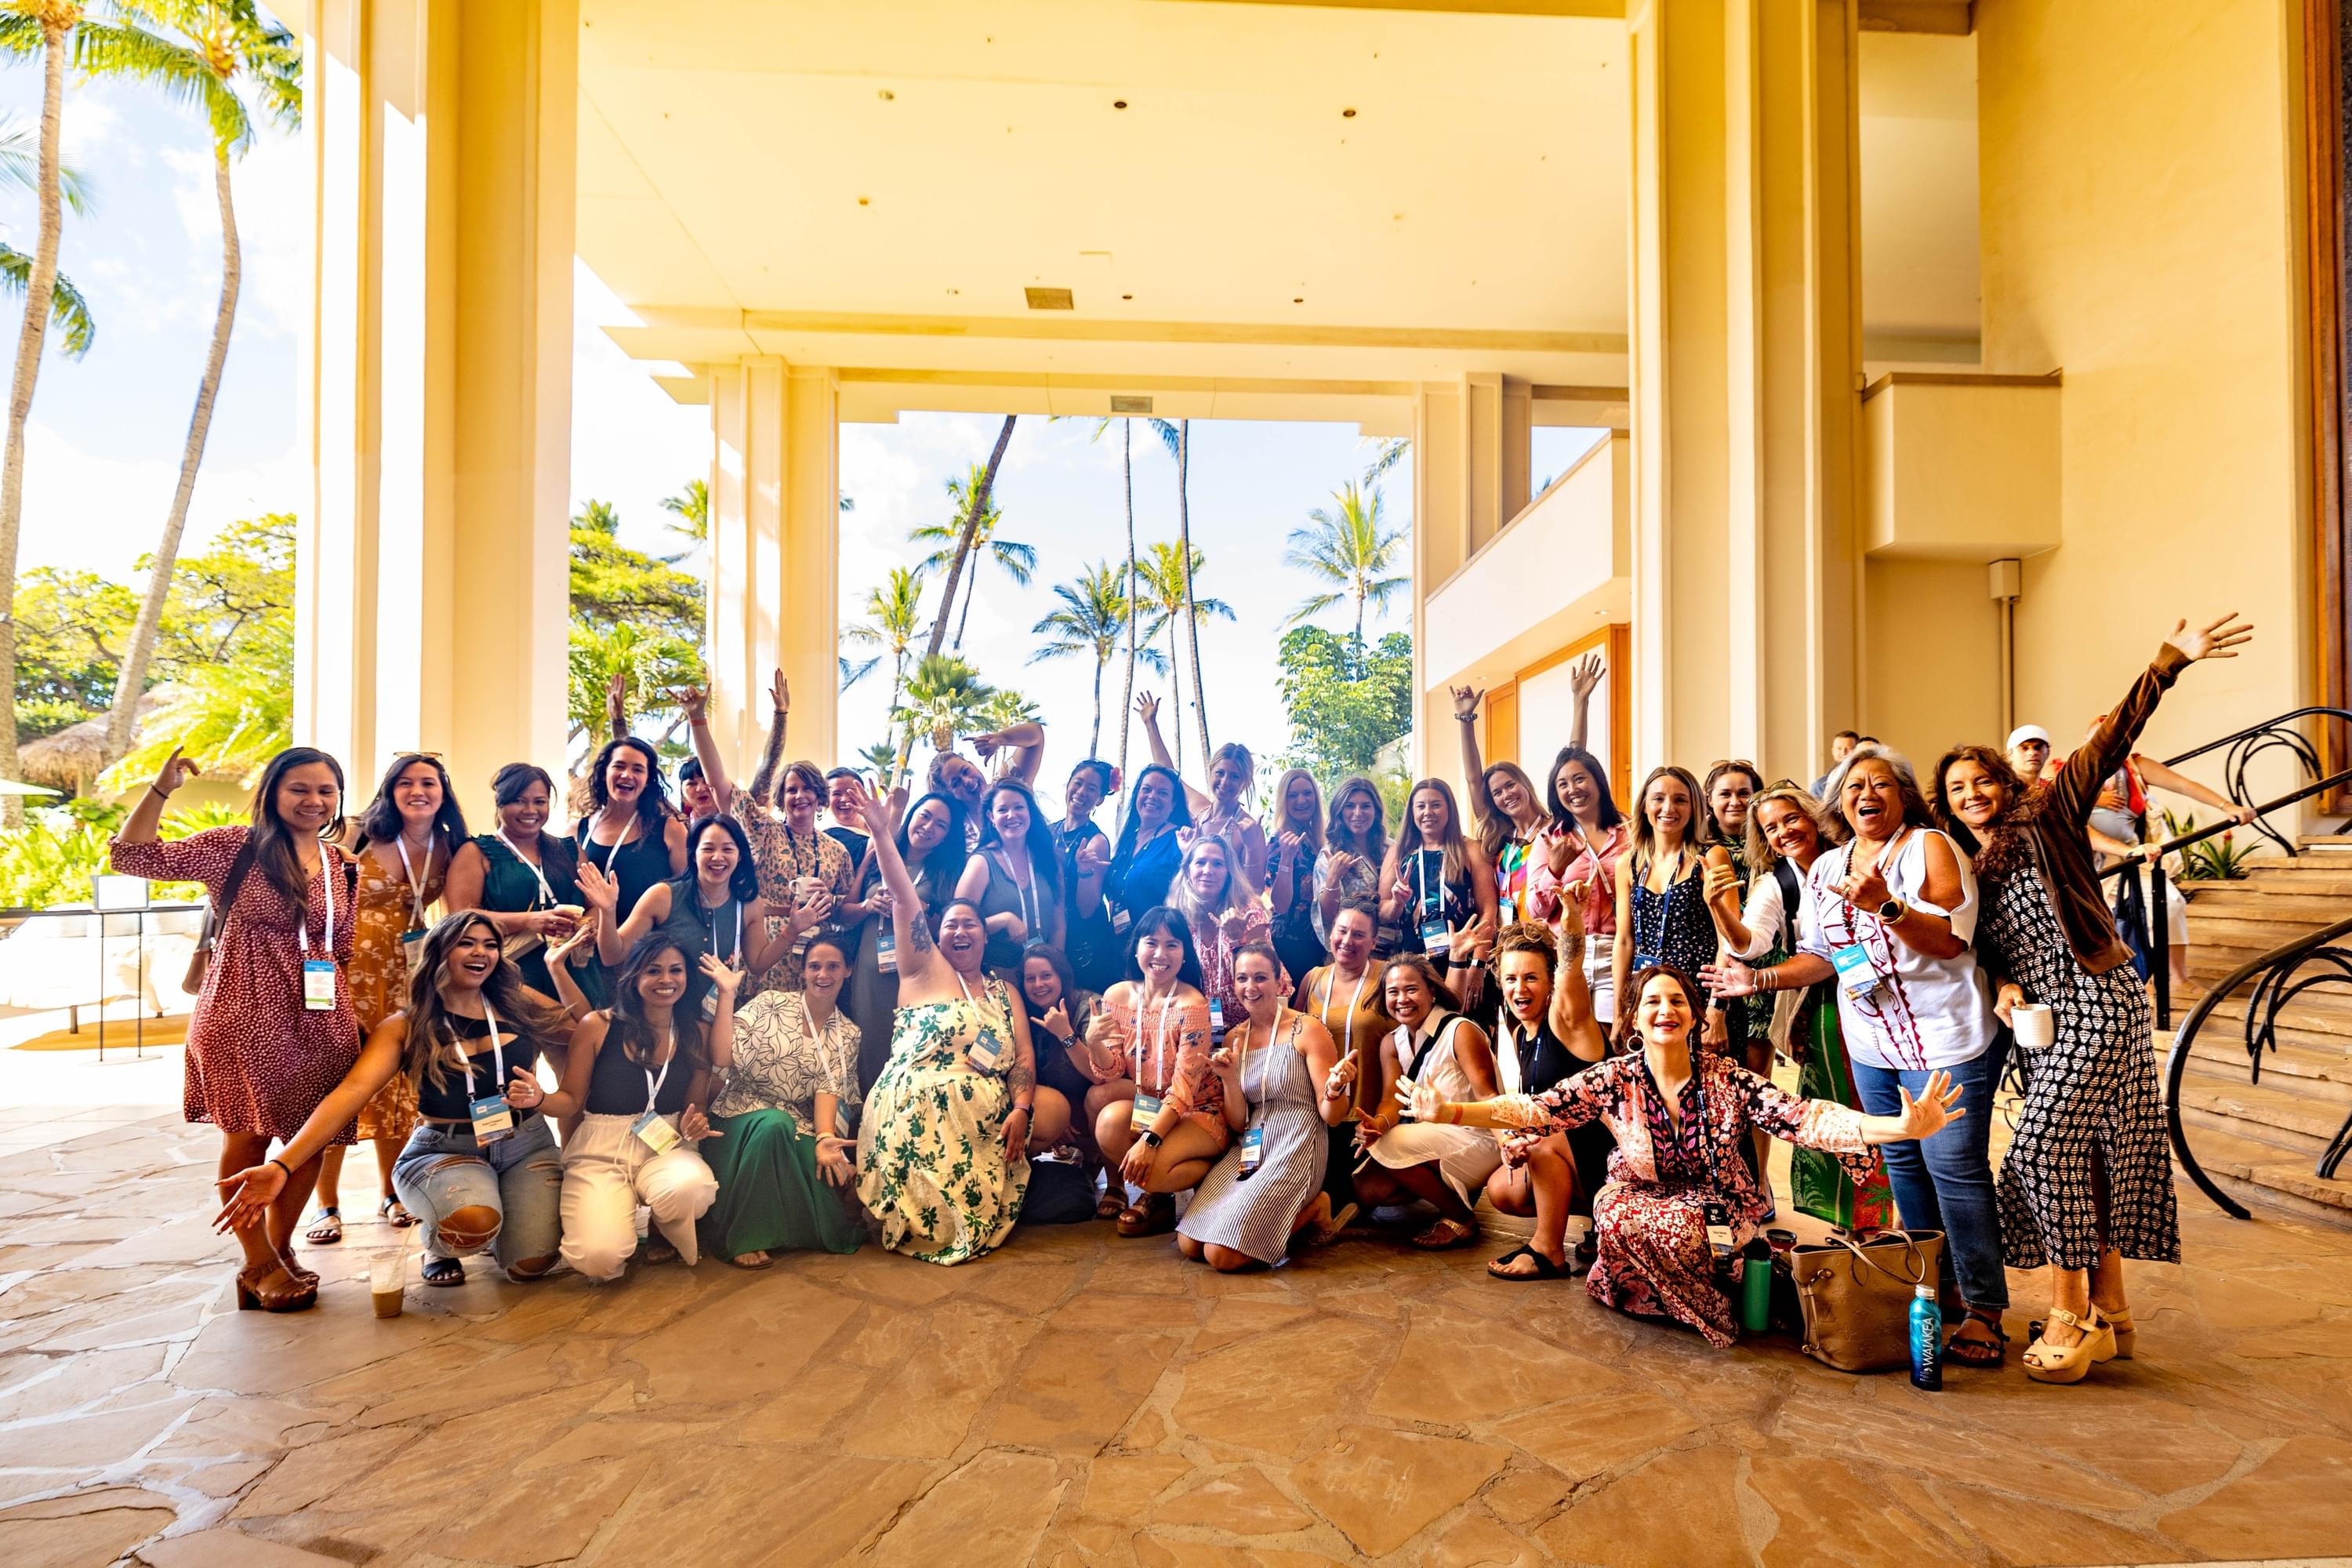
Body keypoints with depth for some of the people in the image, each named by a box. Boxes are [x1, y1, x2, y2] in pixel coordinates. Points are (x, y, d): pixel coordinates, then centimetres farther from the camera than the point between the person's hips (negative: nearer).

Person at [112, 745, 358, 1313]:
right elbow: (131, 855, -6)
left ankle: (280, 1248, 27)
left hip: (321, 1028, 4)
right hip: (244, 1022, -4)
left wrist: (354, 1020, 13)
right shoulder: (234, 848, -1)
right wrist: (161, 788, -17)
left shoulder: (344, 868, 11)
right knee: (248, 1139, 2)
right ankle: (260, 1265, 17)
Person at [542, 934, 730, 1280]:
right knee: (599, 1260, -28)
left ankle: (670, 1235, 2)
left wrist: (696, 1121, -12)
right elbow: (572, 1100, 3)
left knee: (689, 1188, -37)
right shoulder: (597, 1026, -2)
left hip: (667, 1148, 2)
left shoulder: (698, 1033, 4)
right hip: (600, 1152, -1)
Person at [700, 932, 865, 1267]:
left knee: (828, 1169, -28)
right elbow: (722, 1057, -12)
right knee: (773, 1124, -36)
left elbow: (829, 1088, -6)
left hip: (797, 1126, 2)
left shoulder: (847, 1034, 7)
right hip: (743, 1111, -2)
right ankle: (744, 1238, -24)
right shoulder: (770, 1003, -1)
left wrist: (825, 1137, -24)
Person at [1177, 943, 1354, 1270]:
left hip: (1294, 1151, -6)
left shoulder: (1308, 1031, -7)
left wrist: (1335, 1087, -31)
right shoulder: (1234, 1038, 8)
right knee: (1189, 1245, -11)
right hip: (1248, 1150, 6)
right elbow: (1237, 1124, 7)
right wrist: (1229, 1077, -11)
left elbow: (1331, 1116, -8)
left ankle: (1311, 1211, 3)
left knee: (1222, 1255, -19)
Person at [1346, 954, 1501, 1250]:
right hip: (1432, 1142, 7)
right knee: (1367, 1189, -8)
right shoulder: (1391, 1043, 4)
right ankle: (1451, 1192, 10)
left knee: (1385, 1146, -26)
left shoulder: (1461, 1032, -16)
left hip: (1478, 1140, -7)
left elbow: (1489, 1099, -22)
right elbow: (1392, 1100, -7)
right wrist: (1378, 1123, -32)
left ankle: (1459, 1218, -8)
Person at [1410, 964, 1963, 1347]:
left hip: (1722, 1211, -1)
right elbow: (1540, 1109, -17)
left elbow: (1803, 1119, -19)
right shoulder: (1613, 1079, -9)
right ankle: (1712, 1314, -7)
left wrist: (1902, 1126, -34)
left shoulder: (1727, 1078, -9)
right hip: (1638, 1199, 1)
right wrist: (1452, 1114, -31)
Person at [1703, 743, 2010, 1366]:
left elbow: (1951, 940, -16)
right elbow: (1822, 957, 16)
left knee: (1954, 1169, -6)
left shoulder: (1930, 846, -6)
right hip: (1871, 1044, 6)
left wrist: (1885, 906, -29)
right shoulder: (1825, 868, 11)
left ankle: (1983, 1310, 2)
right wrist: (1761, 978, 4)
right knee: (1902, 1166, 11)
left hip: (1943, 1040, -6)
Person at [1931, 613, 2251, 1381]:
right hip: (2051, 1017, 7)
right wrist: (2004, 987, -8)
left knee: (2044, 1149, -12)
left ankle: (2071, 1316, -3)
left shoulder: (2046, 821, -2)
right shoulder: (1965, 869, 14)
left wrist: (2171, 661, -19)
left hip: (2097, 1001, -7)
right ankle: (2109, 1310, 21)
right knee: (2089, 1154, 12)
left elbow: (2109, 744, -11)